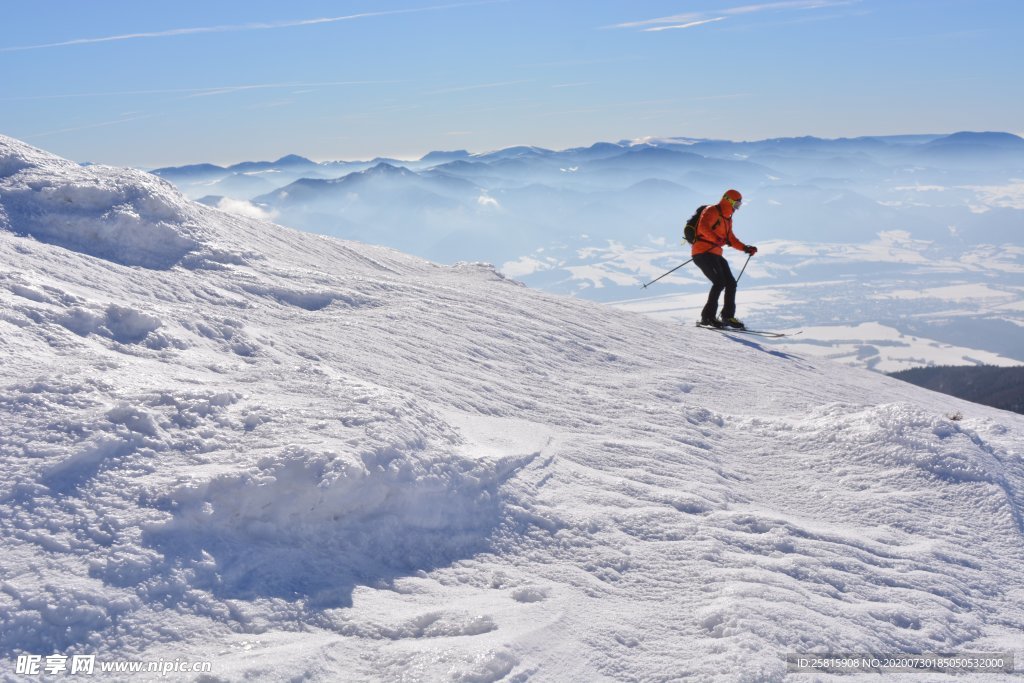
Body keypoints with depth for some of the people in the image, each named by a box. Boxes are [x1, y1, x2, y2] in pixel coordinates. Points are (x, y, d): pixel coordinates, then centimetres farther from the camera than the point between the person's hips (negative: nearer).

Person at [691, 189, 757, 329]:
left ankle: (728, 317, 13)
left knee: (731, 283, 4)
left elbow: (730, 239, 30)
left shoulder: (727, 218, 21)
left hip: (715, 254, 9)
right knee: (719, 282, -19)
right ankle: (708, 317, -15)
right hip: (702, 252, -9)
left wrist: (746, 248, 19)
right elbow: (703, 227, -25)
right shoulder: (712, 211, -7)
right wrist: (717, 239, -37)